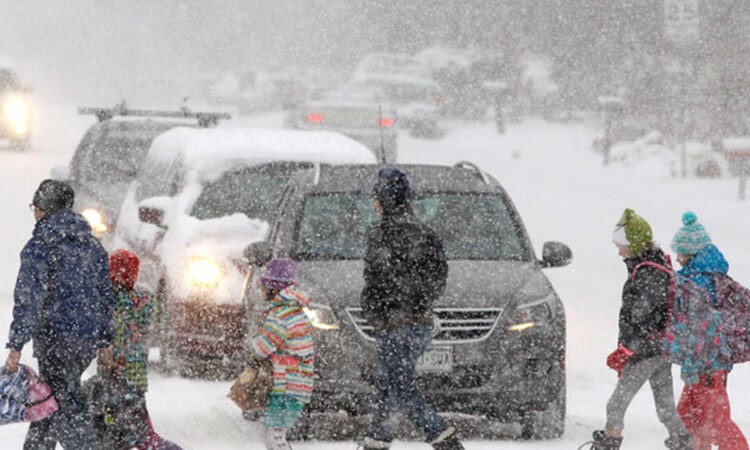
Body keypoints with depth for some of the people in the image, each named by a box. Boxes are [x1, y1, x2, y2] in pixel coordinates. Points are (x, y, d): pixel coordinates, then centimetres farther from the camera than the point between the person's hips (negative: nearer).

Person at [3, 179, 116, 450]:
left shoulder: (40, 245, -10)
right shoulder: (92, 245, 13)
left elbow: (28, 299, -15)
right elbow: (106, 297, 17)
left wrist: (16, 347, -15)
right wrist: (105, 343, 23)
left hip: (57, 338, -8)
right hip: (89, 340, 8)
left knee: (66, 408, -6)